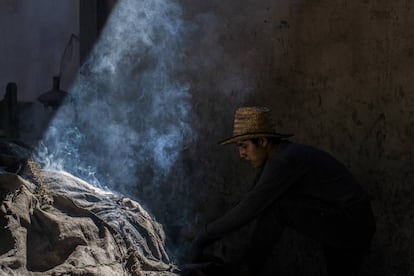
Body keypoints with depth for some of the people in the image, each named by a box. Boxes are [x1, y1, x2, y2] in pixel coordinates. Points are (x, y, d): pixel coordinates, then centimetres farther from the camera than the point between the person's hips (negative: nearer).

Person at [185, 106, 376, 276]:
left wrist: (203, 237, -13)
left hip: (349, 222, -10)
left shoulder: (285, 161, -20)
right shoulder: (279, 159, 12)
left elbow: (248, 209, -21)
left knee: (275, 206, -15)